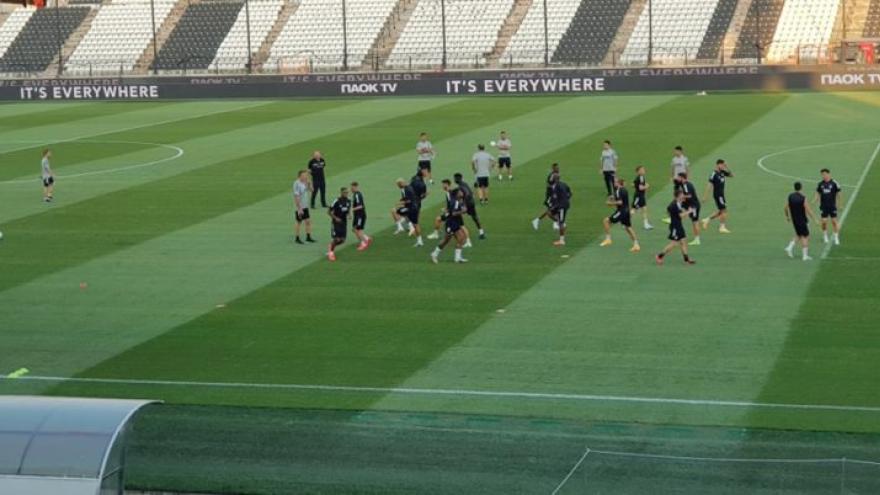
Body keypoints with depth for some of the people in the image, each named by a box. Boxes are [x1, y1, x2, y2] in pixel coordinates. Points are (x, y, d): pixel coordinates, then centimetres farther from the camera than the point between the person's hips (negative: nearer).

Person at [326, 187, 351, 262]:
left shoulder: (348, 201, 0)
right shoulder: (337, 201, -18)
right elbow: (329, 211, -11)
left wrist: (348, 215, -2)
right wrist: (335, 218, -20)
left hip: (344, 223, 6)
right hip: (336, 222, -6)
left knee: (342, 240, 4)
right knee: (336, 239, -8)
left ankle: (331, 246, 33)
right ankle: (330, 251, 18)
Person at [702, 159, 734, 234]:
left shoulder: (722, 172, 6)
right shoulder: (714, 174, -17)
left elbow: (731, 175, 14)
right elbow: (709, 185, -19)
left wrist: (727, 169, -2)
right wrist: (706, 196, -20)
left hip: (721, 194, 9)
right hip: (717, 194, -9)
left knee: (720, 212, 14)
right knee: (724, 210, -6)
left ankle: (707, 220, 24)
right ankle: (723, 227, 3)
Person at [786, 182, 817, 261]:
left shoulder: (790, 197, -3)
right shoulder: (803, 198, -19)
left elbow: (786, 208, 5)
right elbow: (808, 210, -17)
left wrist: (787, 216, 22)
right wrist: (814, 219, -8)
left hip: (794, 220, 5)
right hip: (803, 221, -5)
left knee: (798, 235, 23)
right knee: (805, 236, 7)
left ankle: (790, 247, 5)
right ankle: (805, 255, 7)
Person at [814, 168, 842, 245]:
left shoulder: (834, 183, -6)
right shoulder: (820, 184, 3)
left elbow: (838, 194, 1)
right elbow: (818, 194, 10)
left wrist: (838, 204, 0)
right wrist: (814, 201, -7)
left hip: (832, 206, -2)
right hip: (823, 206, 2)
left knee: (834, 221, -1)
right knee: (824, 221, 0)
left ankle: (836, 238, 10)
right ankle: (825, 235, 21)